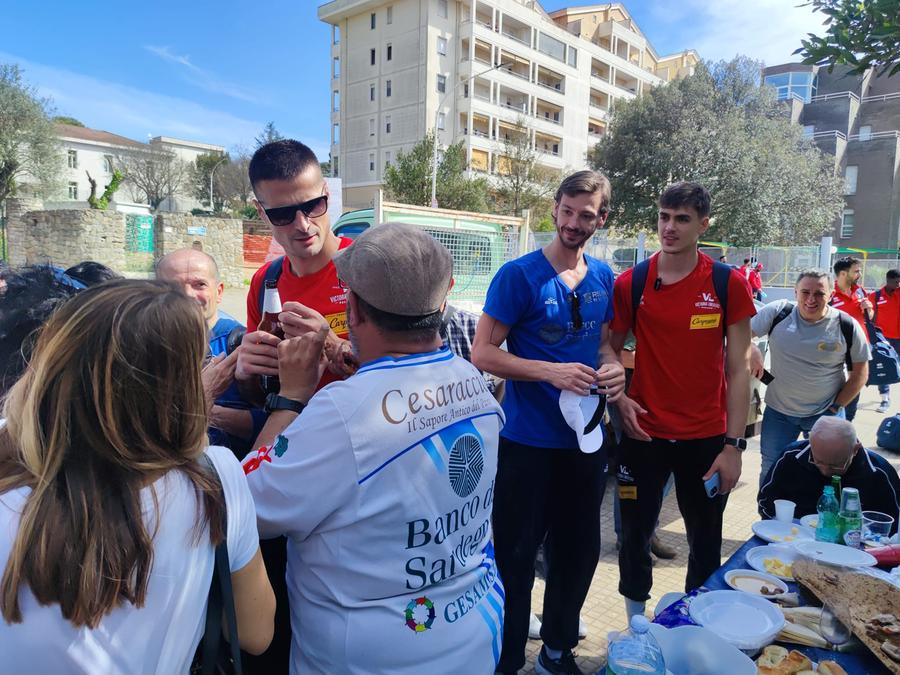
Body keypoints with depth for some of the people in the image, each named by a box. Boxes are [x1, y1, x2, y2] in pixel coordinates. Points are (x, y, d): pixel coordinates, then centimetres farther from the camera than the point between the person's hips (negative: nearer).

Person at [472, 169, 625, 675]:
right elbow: (483, 354, -14)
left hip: (586, 438, 6)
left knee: (579, 552, 18)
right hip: (529, 442, -6)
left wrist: (613, 368, -7)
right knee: (516, 557, 6)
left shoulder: (603, 276, 5)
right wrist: (551, 373, -25)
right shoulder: (520, 275, -12)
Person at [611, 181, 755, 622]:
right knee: (634, 537, 11)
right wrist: (619, 399, -12)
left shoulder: (728, 285, -4)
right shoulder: (631, 283, -2)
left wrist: (733, 445, -7)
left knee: (706, 543, 13)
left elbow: (739, 369, -3)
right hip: (644, 434, 1)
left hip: (706, 438, 0)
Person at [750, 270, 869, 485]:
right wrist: (752, 351, -27)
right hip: (778, 410, 0)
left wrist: (836, 408, -5)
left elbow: (860, 372, 0)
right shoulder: (777, 313, -11)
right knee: (770, 471, 10)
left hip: (825, 414, 0)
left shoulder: (847, 327, -10)